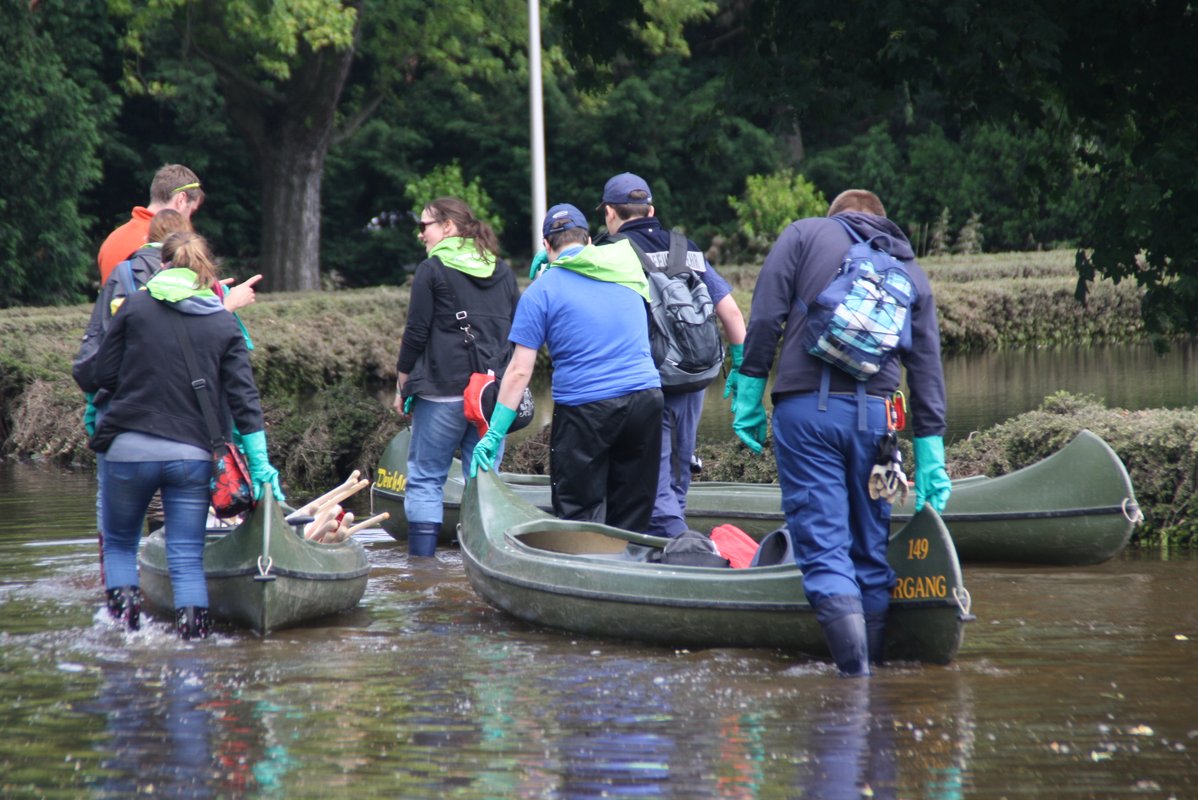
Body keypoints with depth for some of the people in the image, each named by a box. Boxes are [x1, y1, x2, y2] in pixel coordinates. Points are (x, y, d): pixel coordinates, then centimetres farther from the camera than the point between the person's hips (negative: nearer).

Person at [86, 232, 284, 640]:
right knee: (187, 559, 5)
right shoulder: (225, 324, 4)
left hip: (129, 449, -1)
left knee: (119, 544, 18)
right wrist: (260, 463, 1)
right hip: (192, 454, 1)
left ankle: (123, 613, 1)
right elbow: (245, 400, -1)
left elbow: (103, 374, 1)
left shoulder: (136, 305, 0)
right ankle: (193, 633, -5)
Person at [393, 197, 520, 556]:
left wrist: (402, 385, 5)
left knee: (425, 478, 1)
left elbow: (416, 334, -4)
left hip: (444, 392, -5)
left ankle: (421, 561, -4)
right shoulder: (502, 271, 12)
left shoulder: (432, 270, -4)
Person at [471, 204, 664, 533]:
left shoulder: (542, 290, -2)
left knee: (580, 517, 3)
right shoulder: (627, 270, 11)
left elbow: (519, 371, -6)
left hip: (584, 407, -4)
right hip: (646, 399, 4)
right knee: (631, 522, 10)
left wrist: (494, 434, -3)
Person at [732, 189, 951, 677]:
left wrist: (750, 392, 2)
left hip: (806, 408, -3)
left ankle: (855, 671, -16)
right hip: (875, 414, 3)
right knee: (872, 547, 13)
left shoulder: (804, 234, 11)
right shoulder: (911, 270, 20)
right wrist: (930, 454, 17)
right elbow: (926, 368, 17)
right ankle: (873, 664, 15)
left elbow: (765, 317, -1)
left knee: (823, 546, -6)